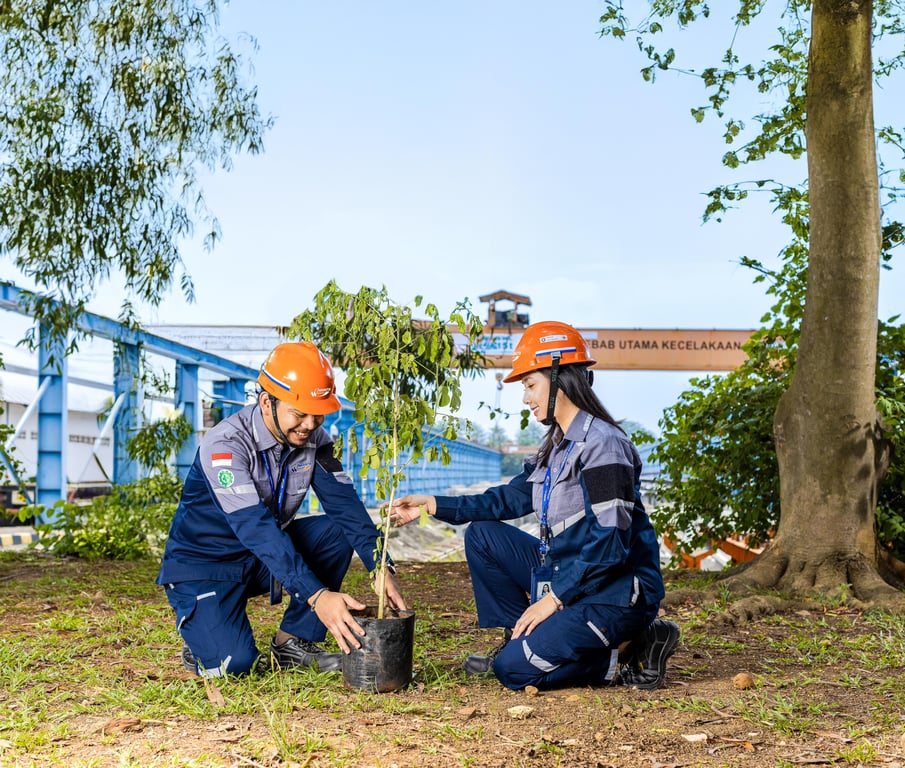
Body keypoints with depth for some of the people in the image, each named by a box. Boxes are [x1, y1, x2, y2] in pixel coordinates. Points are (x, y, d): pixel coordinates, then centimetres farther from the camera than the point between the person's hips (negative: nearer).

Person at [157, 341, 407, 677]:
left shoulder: (315, 440, -8)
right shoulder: (225, 444, -28)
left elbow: (346, 503, -15)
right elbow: (256, 528, -37)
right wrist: (316, 595, -45)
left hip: (266, 557, 6)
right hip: (204, 565, -6)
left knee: (337, 531, -18)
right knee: (234, 662, -27)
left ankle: (292, 642, -5)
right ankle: (203, 638, 9)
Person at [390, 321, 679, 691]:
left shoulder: (602, 444, -19)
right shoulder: (557, 446, 11)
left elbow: (610, 544, -23)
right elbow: (510, 499, 14)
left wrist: (553, 599, -19)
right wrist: (431, 504, 8)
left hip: (616, 594, -9)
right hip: (570, 575, 9)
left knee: (513, 668, -19)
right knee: (481, 534, 8)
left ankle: (632, 651, -5)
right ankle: (521, 639, 12)